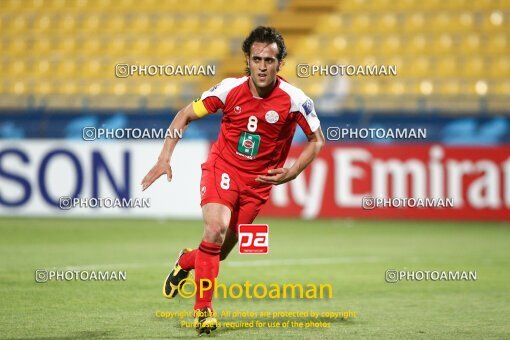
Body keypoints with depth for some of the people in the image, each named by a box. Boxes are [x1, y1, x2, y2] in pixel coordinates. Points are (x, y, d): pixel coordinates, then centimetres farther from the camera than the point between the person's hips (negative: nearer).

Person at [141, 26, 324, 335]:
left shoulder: (294, 100, -16)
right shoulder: (230, 89, -14)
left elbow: (317, 140, -1)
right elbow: (186, 116, -2)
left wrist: (292, 173, -14)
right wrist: (165, 157, -11)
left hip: (259, 179, 1)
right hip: (222, 166, -1)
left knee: (225, 247, 5)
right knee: (216, 227, -25)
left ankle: (188, 261, 41)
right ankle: (203, 308, -13)